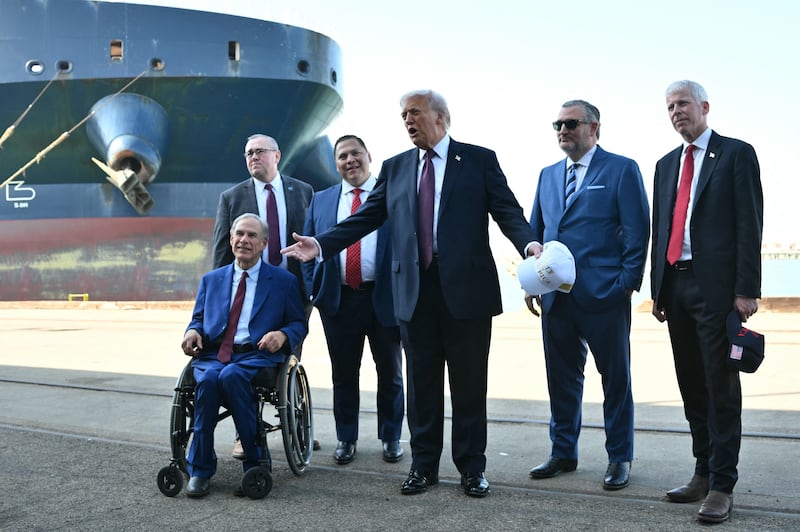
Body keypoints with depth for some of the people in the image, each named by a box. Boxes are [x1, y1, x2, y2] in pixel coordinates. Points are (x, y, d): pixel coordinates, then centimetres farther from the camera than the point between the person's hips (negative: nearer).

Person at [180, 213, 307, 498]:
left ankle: (256, 464, -24)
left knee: (231, 376, -36)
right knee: (207, 379, -33)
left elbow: (299, 324, 11)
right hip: (213, 354, 3)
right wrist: (192, 331, -1)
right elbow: (198, 318, 23)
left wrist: (282, 334, -12)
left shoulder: (284, 281, 13)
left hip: (256, 356, -3)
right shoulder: (211, 280, 22)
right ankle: (199, 470, -23)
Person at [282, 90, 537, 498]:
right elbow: (366, 218, 9)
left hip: (466, 288, -3)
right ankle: (423, 465, 24)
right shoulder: (395, 167, 13)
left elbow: (508, 212, -4)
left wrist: (529, 245, -23)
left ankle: (472, 467, 19)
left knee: (469, 383, 5)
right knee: (421, 382, 11)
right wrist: (321, 245, -4)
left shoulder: (479, 160, 2)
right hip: (415, 290, 3)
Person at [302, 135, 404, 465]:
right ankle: (346, 439, 24)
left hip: (385, 297, -2)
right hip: (339, 299, 2)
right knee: (343, 373, 10)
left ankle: (391, 438, 25)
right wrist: (313, 290, -1)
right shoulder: (320, 201, 11)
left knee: (390, 372, 10)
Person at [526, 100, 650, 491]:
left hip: (604, 297, -5)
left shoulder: (622, 170, -2)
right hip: (556, 297, 5)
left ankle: (619, 458, 18)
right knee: (562, 378, 12)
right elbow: (535, 231, 18)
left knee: (616, 378, 6)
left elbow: (637, 233, -6)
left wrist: (627, 283, -12)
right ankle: (563, 452, 25)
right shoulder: (548, 175, 15)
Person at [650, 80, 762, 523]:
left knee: (721, 388, -2)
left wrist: (747, 290, -14)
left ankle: (722, 485, 3)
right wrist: (657, 289, 12)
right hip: (677, 285, 6)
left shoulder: (737, 154, 0)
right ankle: (703, 473, 22)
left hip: (717, 286, -6)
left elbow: (749, 224, -7)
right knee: (692, 386, 11)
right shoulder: (666, 165, 18)